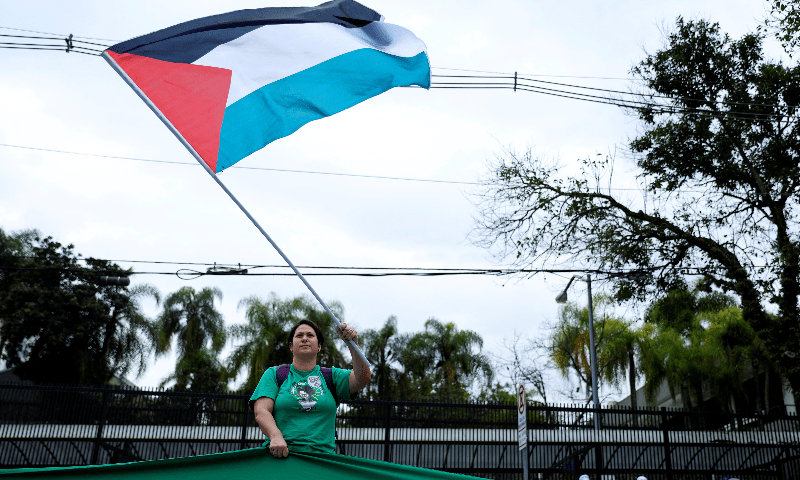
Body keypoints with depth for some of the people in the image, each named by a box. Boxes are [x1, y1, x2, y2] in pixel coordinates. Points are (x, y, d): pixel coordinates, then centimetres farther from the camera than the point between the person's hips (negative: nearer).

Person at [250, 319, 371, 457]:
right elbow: (261, 411, 2)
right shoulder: (274, 374, 16)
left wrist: (353, 343, -8)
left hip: (323, 458, 2)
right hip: (280, 456, -1)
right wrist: (276, 436, -19)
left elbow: (363, 378, 4)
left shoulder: (331, 376, 19)